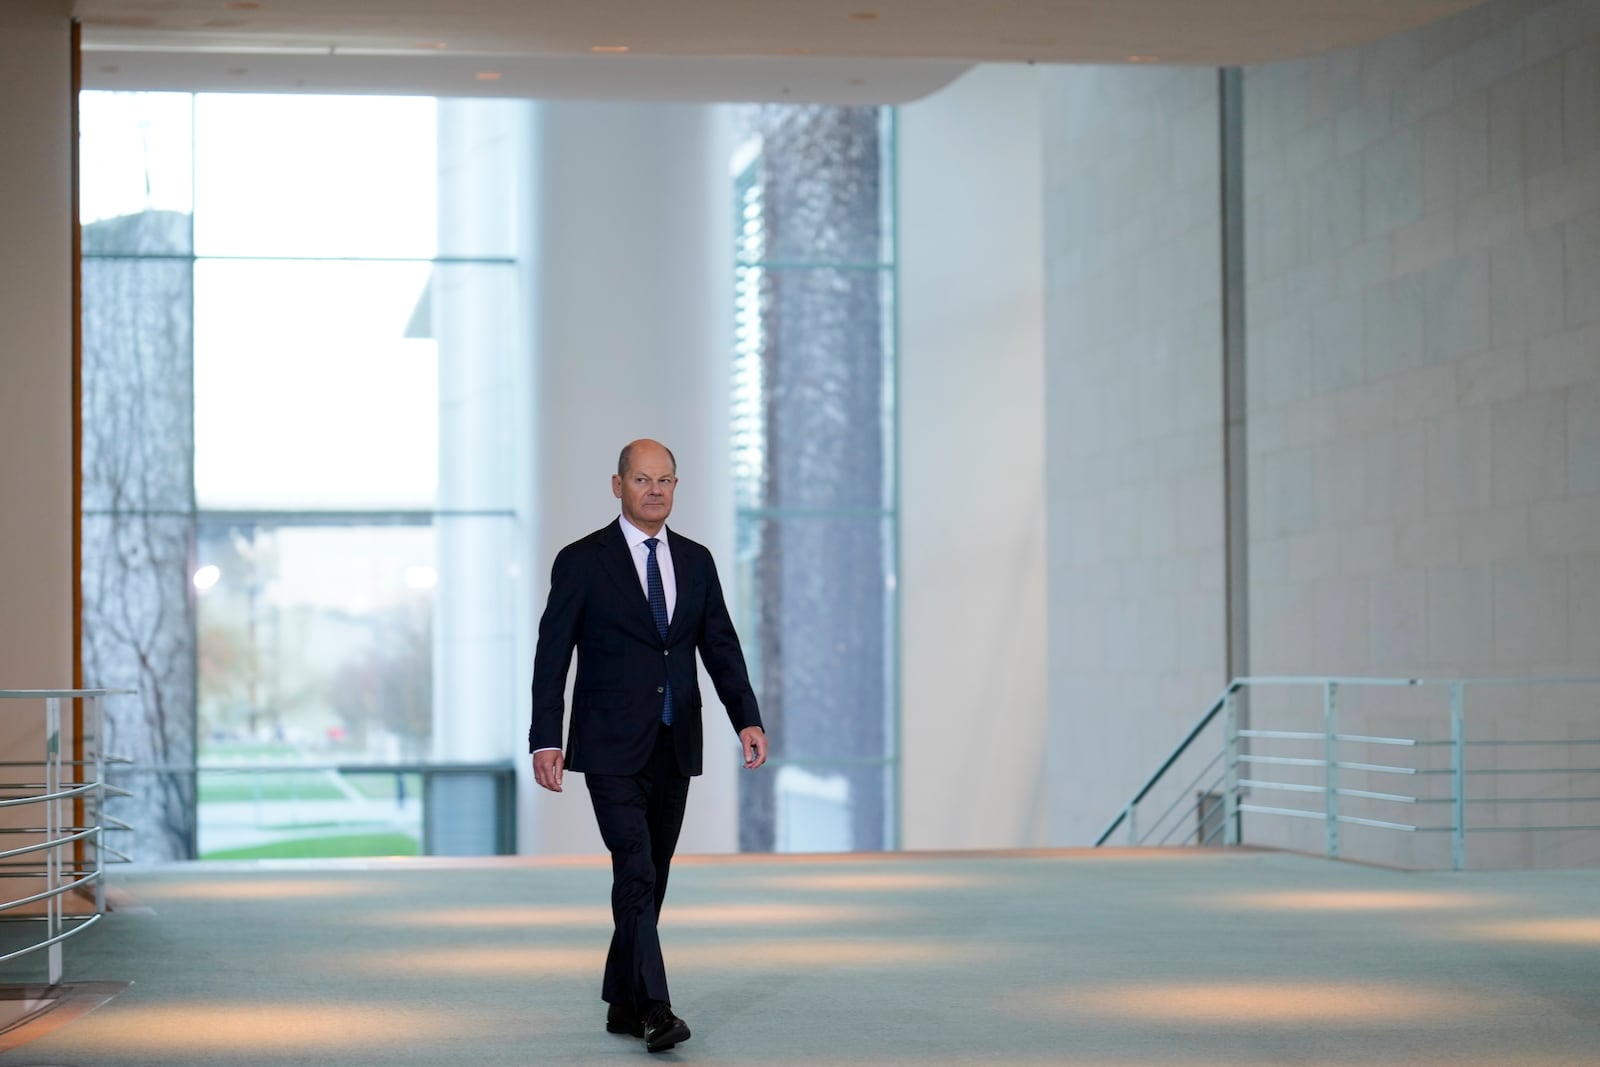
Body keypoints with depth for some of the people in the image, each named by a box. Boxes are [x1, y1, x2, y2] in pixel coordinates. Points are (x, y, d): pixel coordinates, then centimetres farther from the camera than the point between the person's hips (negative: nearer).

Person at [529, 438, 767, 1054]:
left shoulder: (696, 561, 10)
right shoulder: (583, 562, -4)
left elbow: (721, 647, 8)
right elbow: (552, 655, -5)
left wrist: (747, 720, -5)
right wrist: (545, 740, -12)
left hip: (674, 748, 5)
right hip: (611, 748, -5)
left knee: (651, 879, 10)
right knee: (635, 875, -14)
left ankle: (622, 1005, 21)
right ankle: (654, 1010, -17)